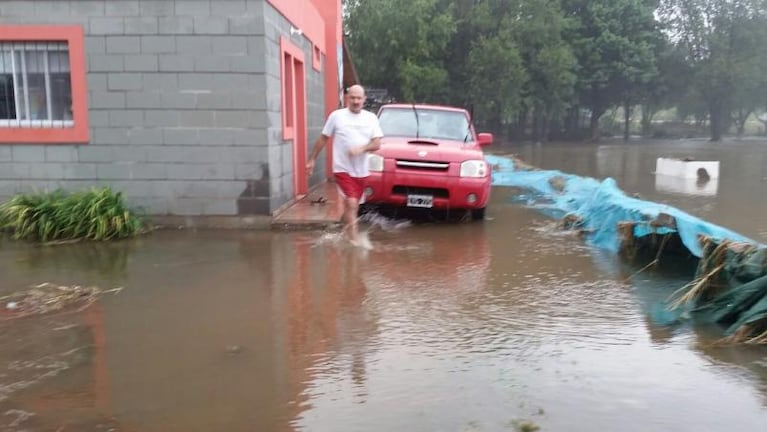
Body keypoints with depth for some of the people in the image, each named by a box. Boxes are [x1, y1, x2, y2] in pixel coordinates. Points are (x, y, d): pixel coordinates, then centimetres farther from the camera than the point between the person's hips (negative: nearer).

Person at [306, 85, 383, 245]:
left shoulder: (371, 118, 6)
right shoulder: (336, 116, -2)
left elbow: (377, 143, -1)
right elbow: (323, 139, 5)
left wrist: (362, 149, -20)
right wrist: (312, 159, 6)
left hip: (361, 171, 4)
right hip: (342, 169, -4)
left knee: (352, 206, 14)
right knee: (351, 203, -17)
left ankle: (344, 225, 39)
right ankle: (353, 239, -10)